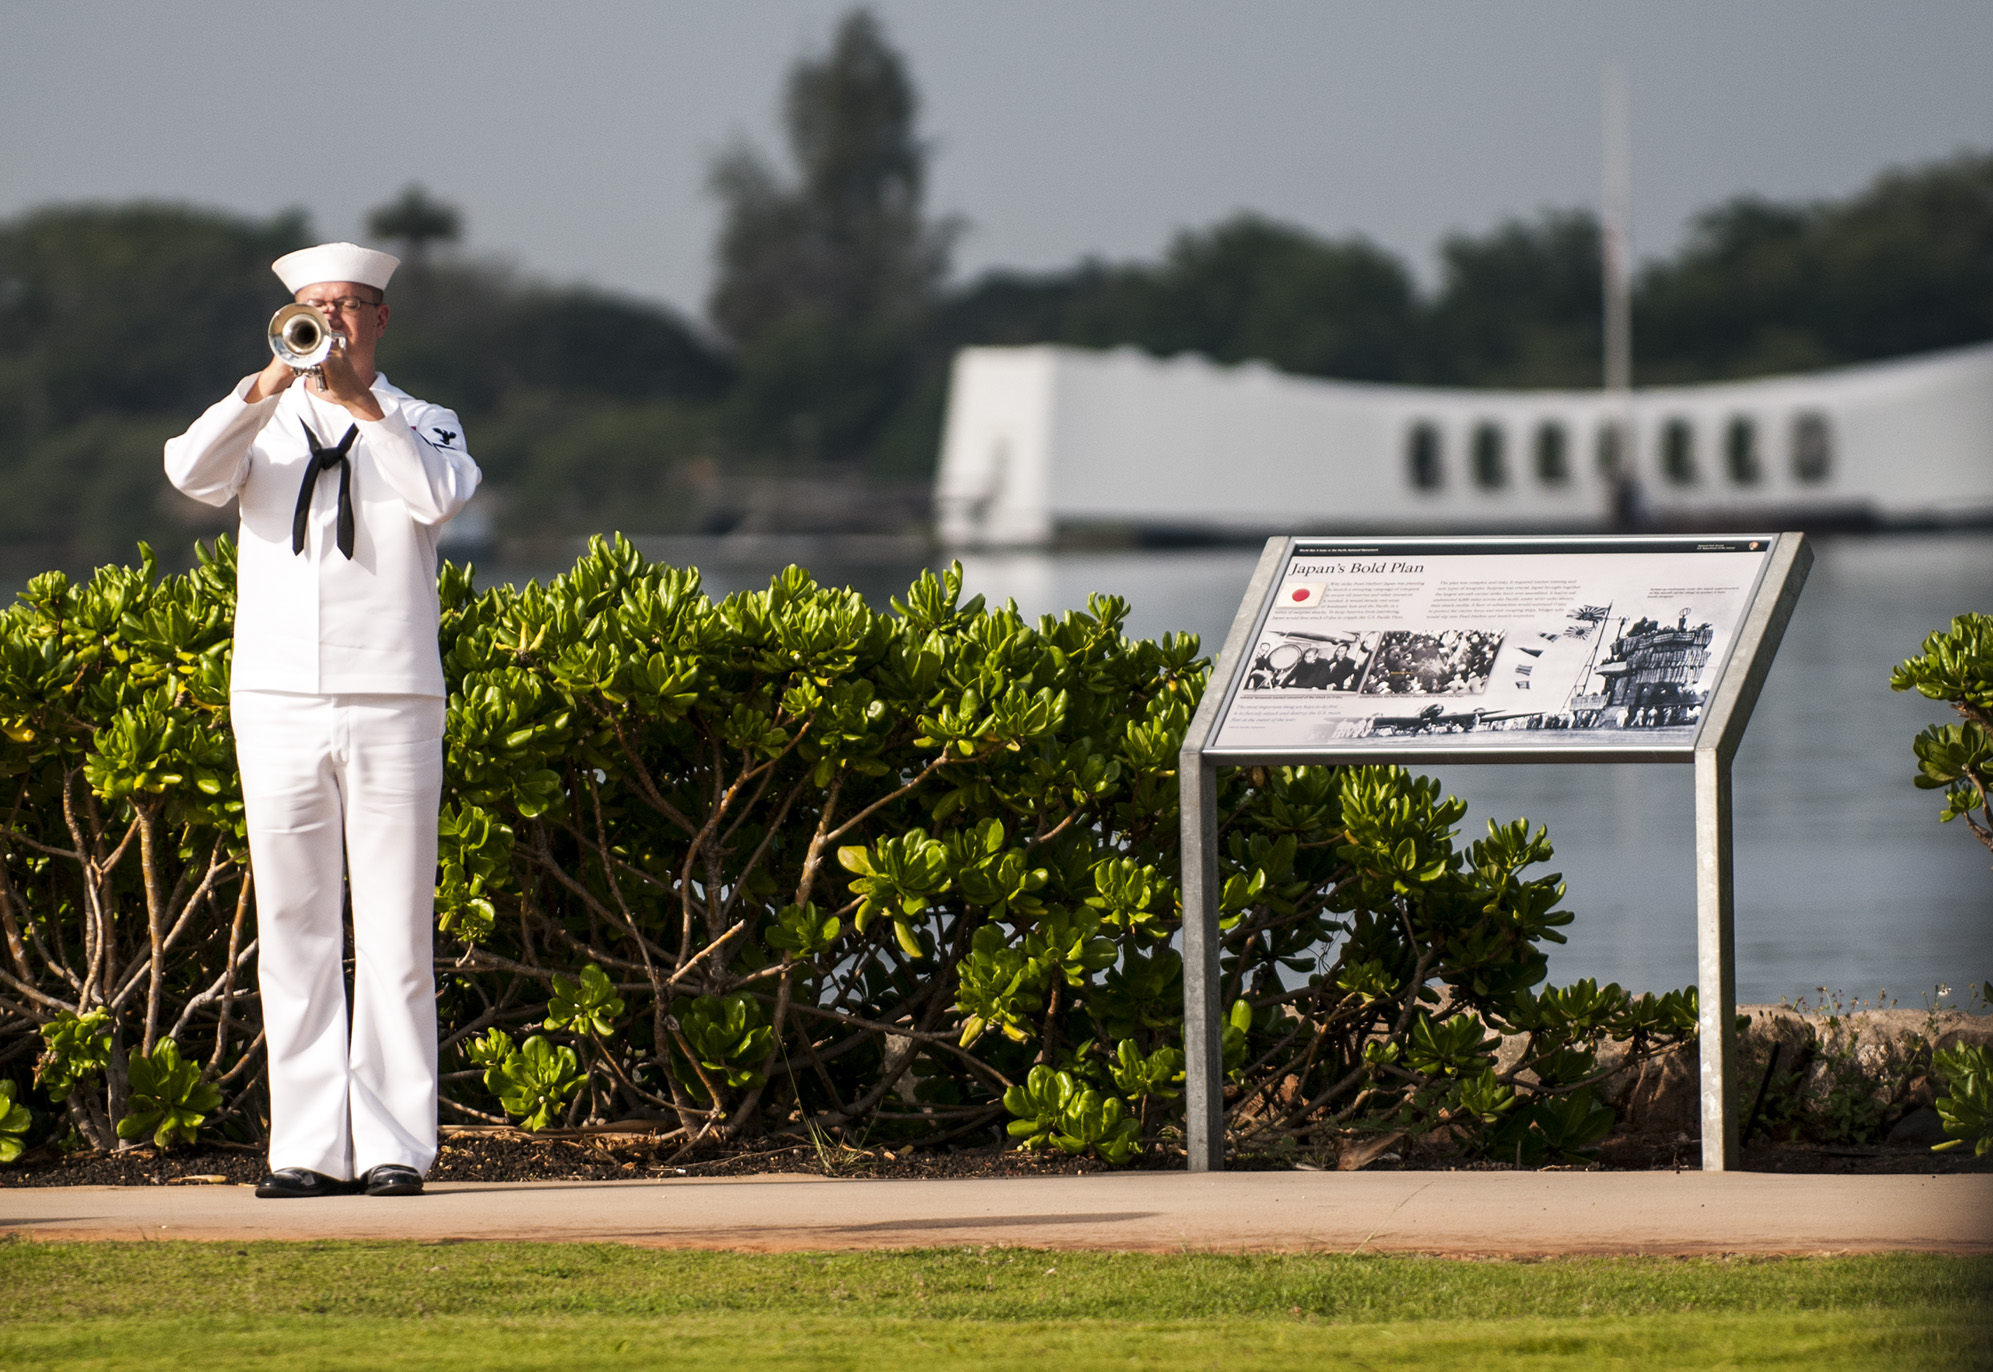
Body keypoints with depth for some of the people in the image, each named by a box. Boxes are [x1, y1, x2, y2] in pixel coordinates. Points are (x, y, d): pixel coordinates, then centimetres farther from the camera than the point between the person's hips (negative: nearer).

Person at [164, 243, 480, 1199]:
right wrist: (267, 389, -24)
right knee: (294, 931, 0)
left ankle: (393, 1145, -1)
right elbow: (192, 473, -10)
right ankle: (310, 1147, 2)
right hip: (279, 701, 1)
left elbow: (440, 498, -13)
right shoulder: (261, 427, 11)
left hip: (391, 706, -1)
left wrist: (361, 406, -22)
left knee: (395, 933, -3)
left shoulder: (418, 426, 9)